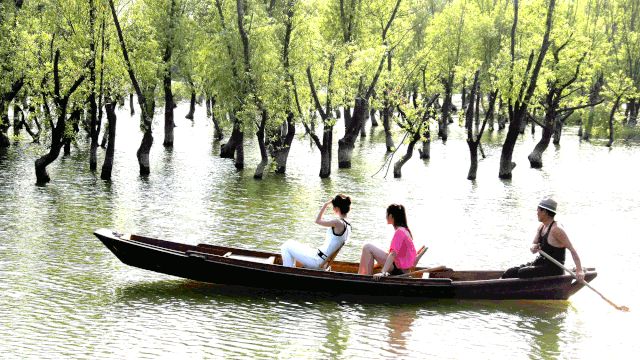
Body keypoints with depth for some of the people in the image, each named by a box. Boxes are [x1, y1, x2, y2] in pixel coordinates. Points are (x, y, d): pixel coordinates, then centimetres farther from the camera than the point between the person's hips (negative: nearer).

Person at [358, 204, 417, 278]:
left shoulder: (399, 231, -18)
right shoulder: (405, 230, 13)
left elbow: (393, 254, -27)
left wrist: (383, 272, -33)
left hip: (399, 268, -10)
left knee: (367, 248, -12)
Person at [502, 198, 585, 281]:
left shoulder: (556, 229, -18)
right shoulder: (541, 227, 9)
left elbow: (572, 250, -20)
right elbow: (533, 245, 10)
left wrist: (579, 270, -28)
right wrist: (534, 248, -17)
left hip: (553, 268, -9)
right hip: (541, 262, 9)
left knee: (520, 273, -23)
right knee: (511, 272, -4)